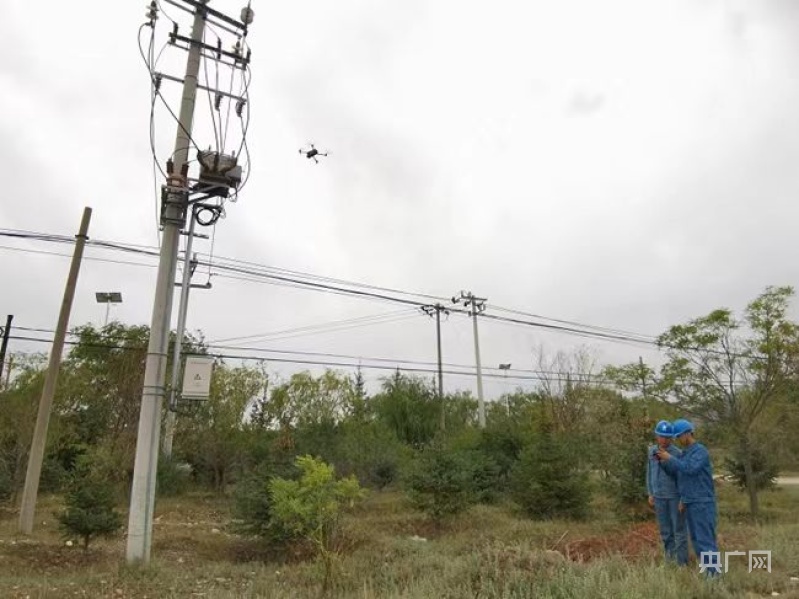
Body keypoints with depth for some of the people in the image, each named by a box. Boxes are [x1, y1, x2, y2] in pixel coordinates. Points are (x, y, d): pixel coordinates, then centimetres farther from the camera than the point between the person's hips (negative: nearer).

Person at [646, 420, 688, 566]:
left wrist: (683, 498, -13)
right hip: (659, 496, 4)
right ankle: (670, 559, 25)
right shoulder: (652, 451, 3)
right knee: (665, 530, 13)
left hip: (675, 496, -4)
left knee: (679, 530, 2)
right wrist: (650, 493, 10)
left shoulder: (677, 453, -11)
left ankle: (682, 562, 10)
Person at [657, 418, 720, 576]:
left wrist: (670, 458, -19)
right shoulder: (685, 453, 14)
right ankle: (706, 568, 20)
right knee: (696, 538, 12)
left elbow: (690, 469, -26)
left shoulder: (700, 450, -12)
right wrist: (663, 461, -5)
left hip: (702, 503, -9)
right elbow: (675, 472, 12)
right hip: (690, 503, 9)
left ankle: (714, 573, -2)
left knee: (705, 538, -7)